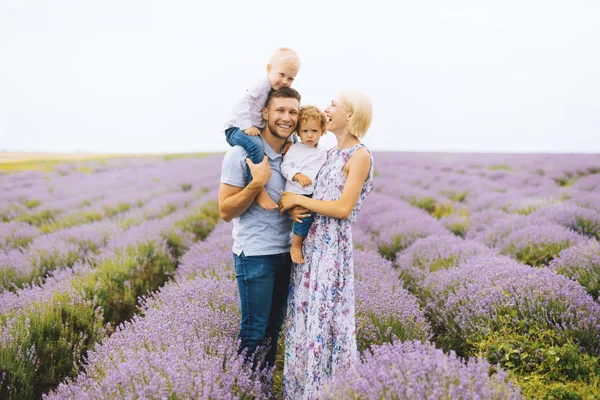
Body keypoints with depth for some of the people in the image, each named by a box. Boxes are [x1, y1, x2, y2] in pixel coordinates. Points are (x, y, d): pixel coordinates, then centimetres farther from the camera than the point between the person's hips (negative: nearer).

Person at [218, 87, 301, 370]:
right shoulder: (242, 154, -11)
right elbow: (225, 211, -12)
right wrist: (258, 182, -23)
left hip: (287, 253, 6)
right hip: (255, 255, -6)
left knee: (274, 329, 13)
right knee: (254, 331, 0)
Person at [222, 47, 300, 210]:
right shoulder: (262, 84, -16)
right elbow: (243, 102, -26)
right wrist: (247, 126, -29)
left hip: (257, 130, 9)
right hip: (236, 128, -9)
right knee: (256, 145, -37)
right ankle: (259, 191, -30)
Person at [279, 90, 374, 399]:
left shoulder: (359, 155, -10)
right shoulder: (331, 153, 14)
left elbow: (343, 208, -17)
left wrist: (298, 200, -11)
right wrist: (294, 206, -4)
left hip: (331, 247, -8)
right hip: (310, 243, 8)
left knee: (324, 318, -1)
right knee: (304, 316, 12)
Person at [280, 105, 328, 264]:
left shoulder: (322, 154, 16)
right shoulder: (295, 149, 2)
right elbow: (285, 167, -5)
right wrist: (298, 176, -19)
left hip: (315, 194, 6)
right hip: (296, 193, -6)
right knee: (306, 213, -27)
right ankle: (296, 246, -11)